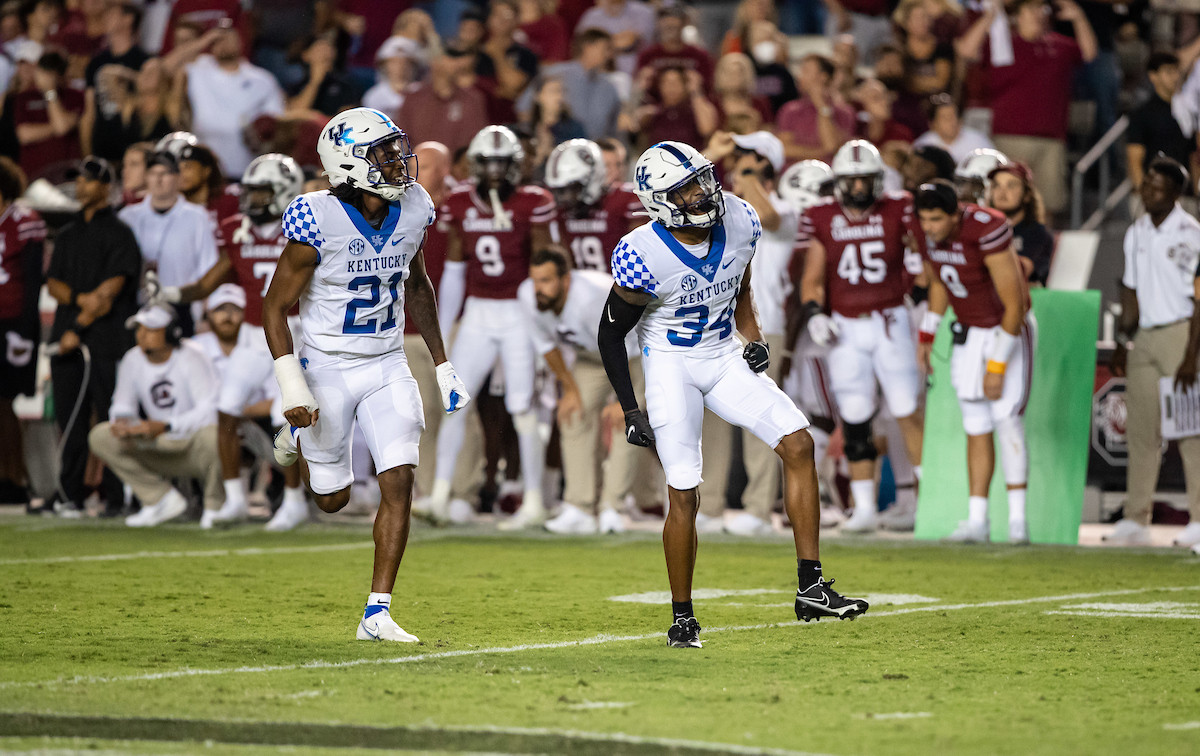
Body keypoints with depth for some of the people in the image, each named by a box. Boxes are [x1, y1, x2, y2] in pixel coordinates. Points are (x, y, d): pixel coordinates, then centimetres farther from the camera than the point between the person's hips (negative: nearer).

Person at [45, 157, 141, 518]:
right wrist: (81, 298, -7)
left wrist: (79, 328, -11)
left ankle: (115, 495, -6)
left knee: (111, 417, -8)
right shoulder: (67, 235, 21)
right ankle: (71, 495, 5)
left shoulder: (118, 233, 0)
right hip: (67, 338, 6)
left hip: (107, 339, -6)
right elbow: (53, 284, 14)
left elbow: (110, 291, -8)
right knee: (71, 419, 3)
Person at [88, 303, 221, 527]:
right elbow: (123, 405, 12)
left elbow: (209, 411, -25)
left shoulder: (191, 359, -15)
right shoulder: (133, 360, 2)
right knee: (100, 437, -8)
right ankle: (164, 500, -3)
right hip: (160, 451, 6)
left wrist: (165, 426, -37)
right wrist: (121, 420, -15)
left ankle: (215, 506, -12)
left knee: (211, 433, -41)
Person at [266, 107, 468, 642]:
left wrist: (442, 364, 14)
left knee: (398, 485, -9)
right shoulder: (320, 222, -22)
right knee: (333, 499, 11)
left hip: (387, 367, 4)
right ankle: (300, 437, 45)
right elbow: (276, 306, -14)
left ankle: (377, 614, -3)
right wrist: (291, 387, -21)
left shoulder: (412, 210, -5)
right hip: (329, 367, -4)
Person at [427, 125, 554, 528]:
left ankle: (534, 502, 5)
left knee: (523, 407, -3)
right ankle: (440, 493, -1)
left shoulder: (532, 205, -8)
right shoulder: (460, 205, 4)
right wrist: (442, 332, 11)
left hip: (519, 314, -4)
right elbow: (453, 272, 11)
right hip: (477, 315, 4)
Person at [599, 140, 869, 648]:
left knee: (798, 445, -9)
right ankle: (682, 618, 10)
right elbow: (611, 334, -9)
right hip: (670, 364, -5)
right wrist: (630, 411, -9)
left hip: (725, 357, 5)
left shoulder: (740, 222, -7)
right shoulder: (644, 255, -22)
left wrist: (754, 338, 0)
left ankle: (810, 588, -6)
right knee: (684, 496, -8)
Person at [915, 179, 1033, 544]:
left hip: (1009, 329, -6)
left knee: (1007, 419, -15)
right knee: (976, 428, 3)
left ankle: (1017, 518, -13)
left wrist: (998, 366, -22)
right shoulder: (929, 234, -9)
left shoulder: (987, 232, -31)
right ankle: (977, 520, 5)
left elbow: (1014, 305, -25)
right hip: (969, 333, 6)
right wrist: (926, 335, 13)